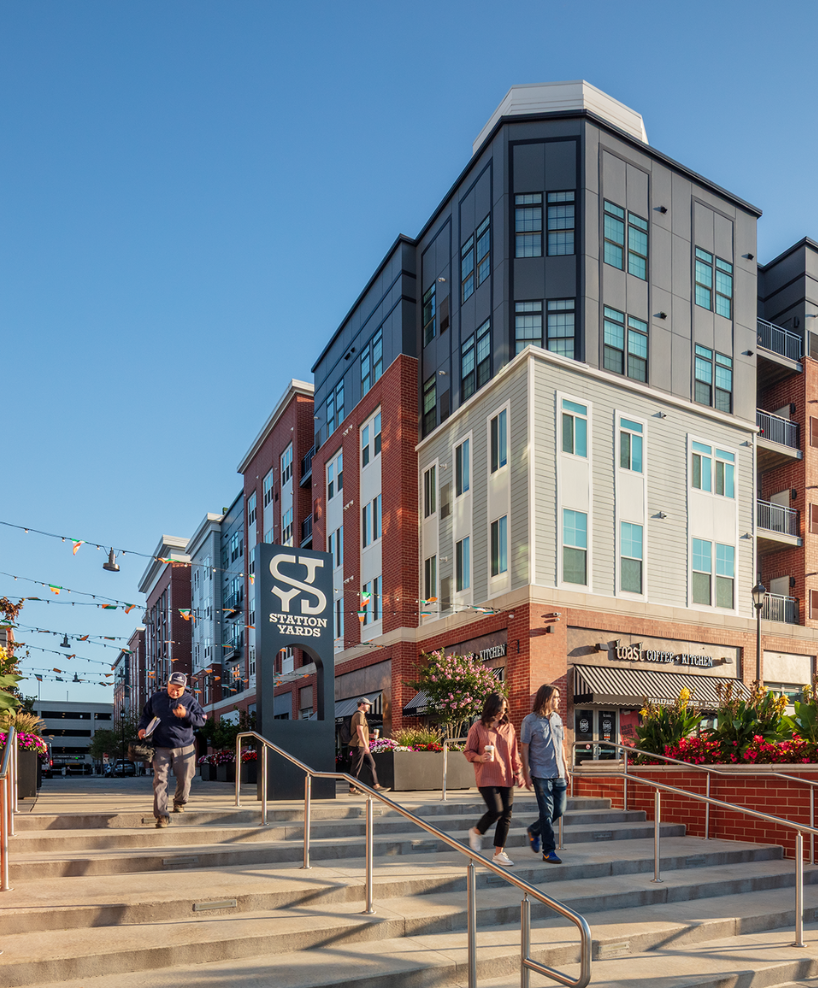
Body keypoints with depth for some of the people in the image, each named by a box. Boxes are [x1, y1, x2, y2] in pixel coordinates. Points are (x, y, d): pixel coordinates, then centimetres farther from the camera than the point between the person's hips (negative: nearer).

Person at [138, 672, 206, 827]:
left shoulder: (190, 701, 0)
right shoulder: (156, 698, 6)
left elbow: (201, 721, -4)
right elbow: (146, 715, 18)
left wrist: (186, 715, -20)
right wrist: (142, 728, -1)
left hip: (184, 747, 0)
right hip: (161, 748, 0)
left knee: (184, 779, 7)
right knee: (160, 780, -8)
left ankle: (179, 802, 36)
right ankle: (161, 815, -6)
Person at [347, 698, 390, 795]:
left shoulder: (361, 715, 20)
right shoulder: (359, 715, -13)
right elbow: (359, 731, -21)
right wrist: (365, 745, -24)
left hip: (362, 746, 10)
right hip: (358, 745, -10)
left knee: (371, 764, 9)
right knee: (356, 767, -5)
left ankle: (376, 786, 10)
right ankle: (352, 789, 1)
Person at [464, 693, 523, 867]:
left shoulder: (508, 727, 10)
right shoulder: (478, 727, -3)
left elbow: (514, 753, 16)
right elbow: (468, 751, 1)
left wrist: (518, 772, 10)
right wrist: (480, 758, -17)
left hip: (506, 778, 5)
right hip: (487, 778, -5)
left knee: (506, 815, 2)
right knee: (496, 810, -15)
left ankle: (499, 853, 15)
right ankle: (476, 832, 15)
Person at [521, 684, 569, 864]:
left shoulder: (557, 719, 10)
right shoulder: (530, 721, -7)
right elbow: (524, 749, -6)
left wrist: (566, 769, 15)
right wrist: (526, 774, -10)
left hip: (558, 774, 6)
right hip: (541, 774, -6)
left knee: (560, 810, 8)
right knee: (547, 812, -2)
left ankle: (534, 831, 31)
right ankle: (549, 851, 8)